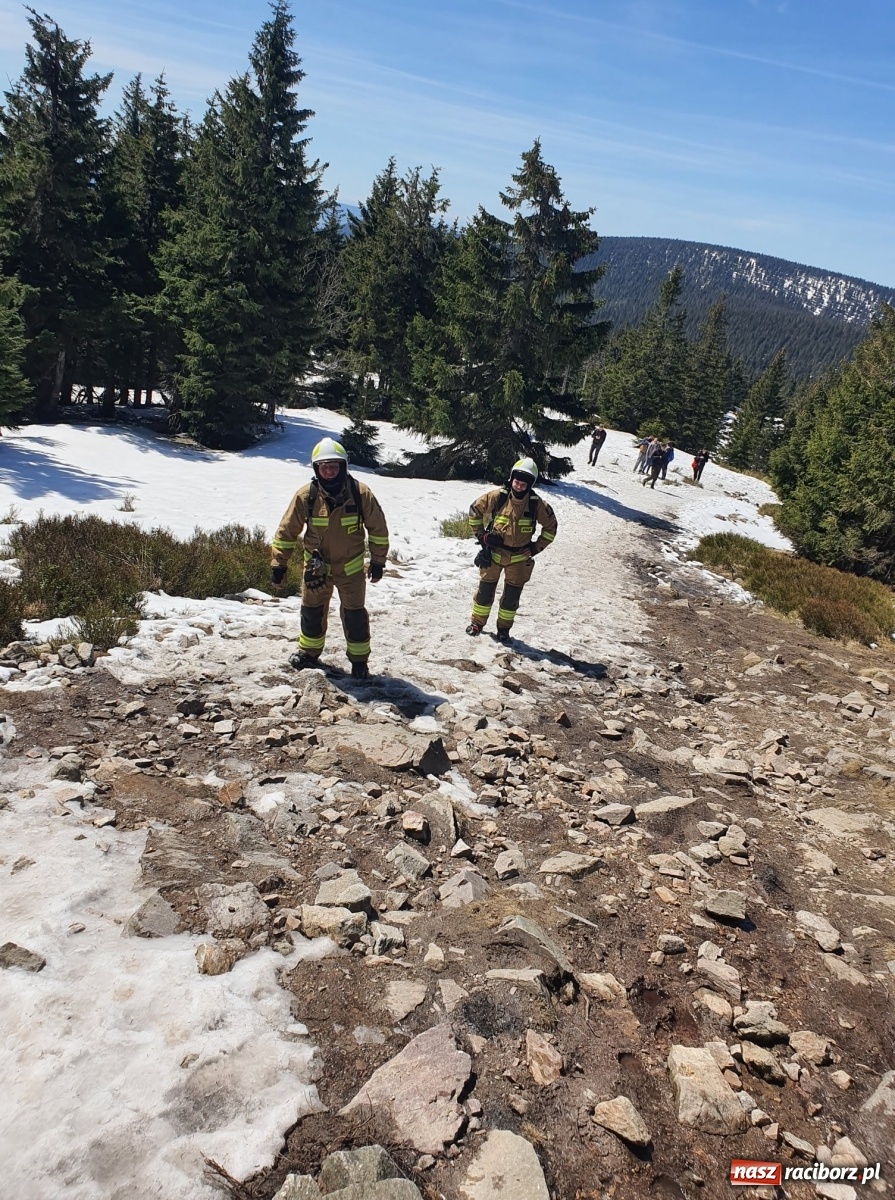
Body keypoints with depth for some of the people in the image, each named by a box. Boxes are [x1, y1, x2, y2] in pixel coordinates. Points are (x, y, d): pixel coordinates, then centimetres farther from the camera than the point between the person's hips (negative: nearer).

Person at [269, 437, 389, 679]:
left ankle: (359, 658, 22)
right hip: (316, 566, 1)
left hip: (351, 567, -1)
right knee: (312, 612, 14)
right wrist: (278, 565, -6)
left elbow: (378, 529, -4)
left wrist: (378, 562, 0)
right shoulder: (305, 495, -15)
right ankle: (309, 651, 36)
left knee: (354, 615, 4)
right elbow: (287, 531, -7)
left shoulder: (360, 493, -16)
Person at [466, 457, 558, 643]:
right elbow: (475, 509, 3)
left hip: (519, 558, 0)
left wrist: (537, 547, 0)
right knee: (485, 591, 9)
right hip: (493, 553, 0)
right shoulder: (497, 496, -13)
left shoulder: (536, 504, -11)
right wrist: (480, 534, 3)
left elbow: (550, 526, 4)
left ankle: (504, 628, 25)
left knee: (511, 596, 8)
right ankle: (477, 623, 27)